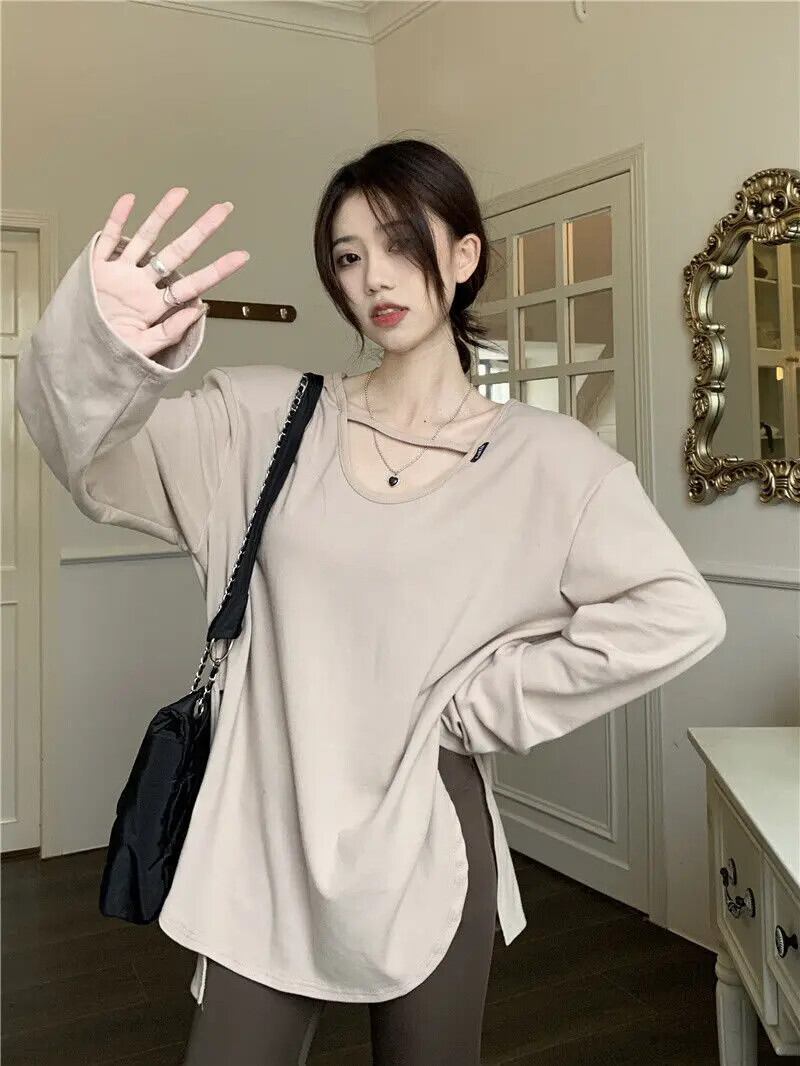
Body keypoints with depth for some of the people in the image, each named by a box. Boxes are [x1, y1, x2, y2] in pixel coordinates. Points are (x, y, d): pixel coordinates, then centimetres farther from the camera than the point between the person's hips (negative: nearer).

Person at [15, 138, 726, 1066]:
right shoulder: (267, 418, 0)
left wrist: (478, 706, -11)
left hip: (425, 843, -1)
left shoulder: (545, 458, -5)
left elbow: (678, 615, -12)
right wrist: (103, 338, -33)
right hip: (263, 842, 1)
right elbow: (93, 453, -10)